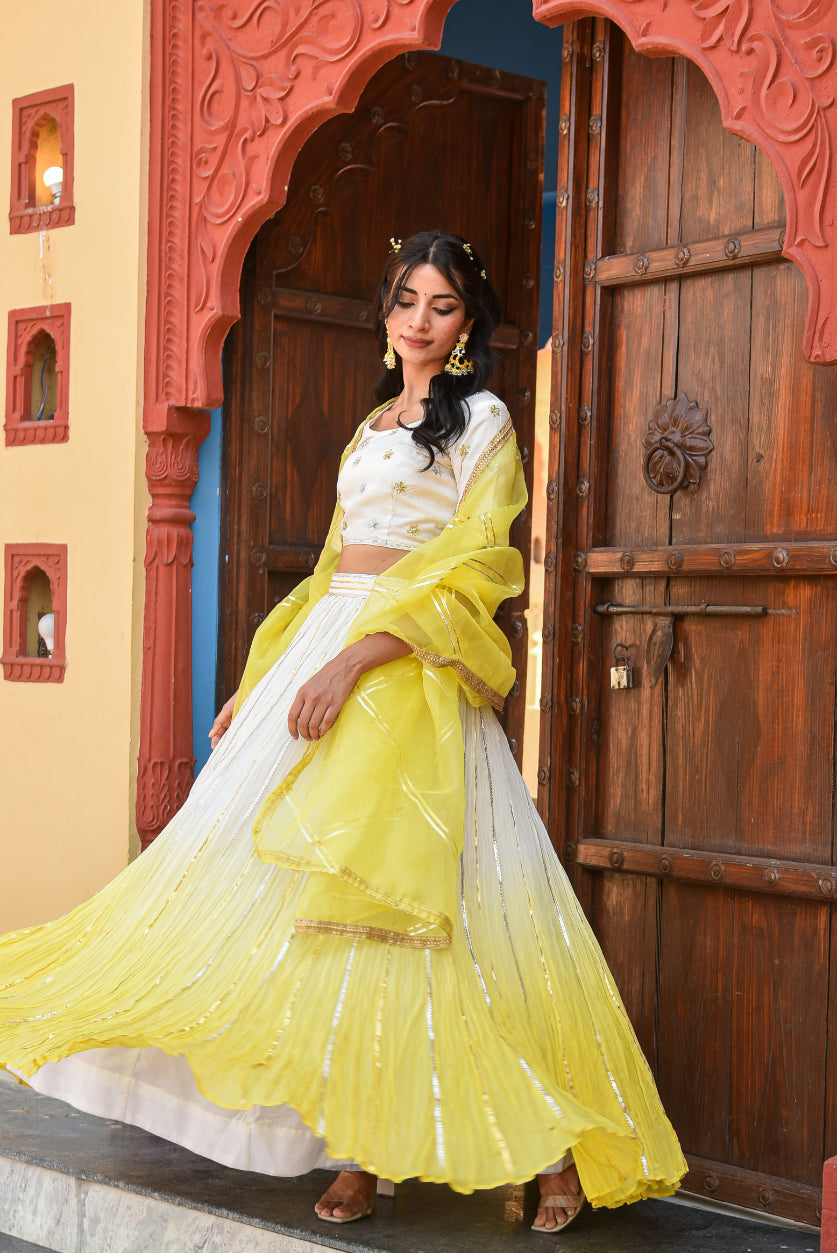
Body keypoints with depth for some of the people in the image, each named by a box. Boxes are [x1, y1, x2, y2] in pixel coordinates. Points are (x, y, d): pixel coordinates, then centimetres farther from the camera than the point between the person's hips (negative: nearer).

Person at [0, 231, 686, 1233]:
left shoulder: (481, 419, 1)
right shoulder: (373, 427, 23)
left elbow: (470, 565, -10)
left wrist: (355, 658, -20)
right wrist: (262, 680, 19)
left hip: (407, 672, -7)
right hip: (322, 655, 7)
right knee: (308, 886, -1)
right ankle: (358, 1147, 4)